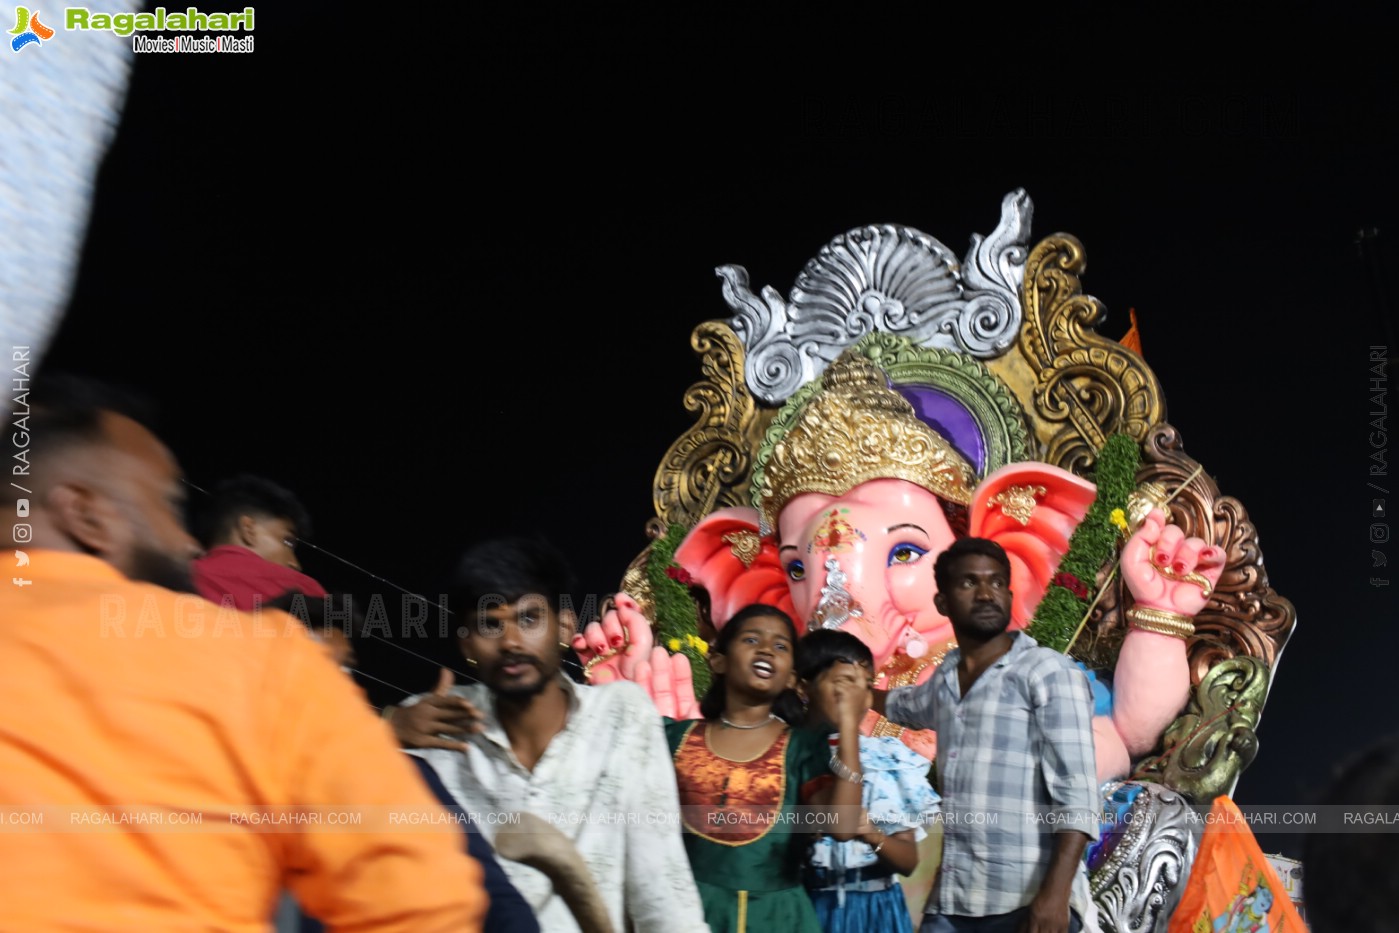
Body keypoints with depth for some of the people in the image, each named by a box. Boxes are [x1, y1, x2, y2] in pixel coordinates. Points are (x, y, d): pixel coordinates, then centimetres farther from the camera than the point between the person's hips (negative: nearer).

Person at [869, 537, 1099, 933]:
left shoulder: (1049, 674, -3)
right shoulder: (944, 681, 15)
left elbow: (1075, 792, -13)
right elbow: (899, 704, 41)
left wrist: (1057, 891, -21)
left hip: (1029, 900, -6)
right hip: (949, 900, 6)